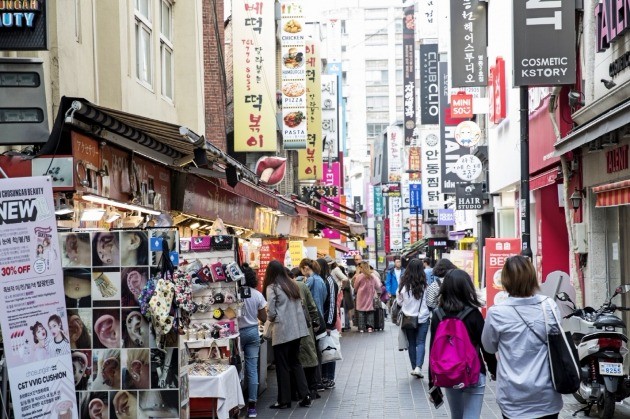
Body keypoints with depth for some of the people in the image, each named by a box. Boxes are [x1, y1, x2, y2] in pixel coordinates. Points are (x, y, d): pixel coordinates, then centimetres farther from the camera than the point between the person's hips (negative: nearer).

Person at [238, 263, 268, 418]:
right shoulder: (257, 295, -3)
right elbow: (263, 318, 3)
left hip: (238, 331, -3)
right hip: (253, 331, 3)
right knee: (252, 368, 4)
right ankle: (252, 405, 4)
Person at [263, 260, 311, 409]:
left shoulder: (272, 288, -9)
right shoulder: (293, 285, 10)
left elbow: (271, 313, -10)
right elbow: (300, 307, 13)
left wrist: (271, 319, 9)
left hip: (282, 332, -6)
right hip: (297, 329, 6)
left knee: (283, 366, 4)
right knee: (295, 362, 16)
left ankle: (284, 401, 10)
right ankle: (305, 395, 11)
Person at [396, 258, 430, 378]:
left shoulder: (404, 284, -10)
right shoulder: (424, 284, -14)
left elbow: (399, 301, 0)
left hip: (408, 317, 2)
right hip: (422, 317, -2)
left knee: (412, 343, 14)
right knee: (421, 342, 3)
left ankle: (414, 368, 18)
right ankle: (418, 367, -12)